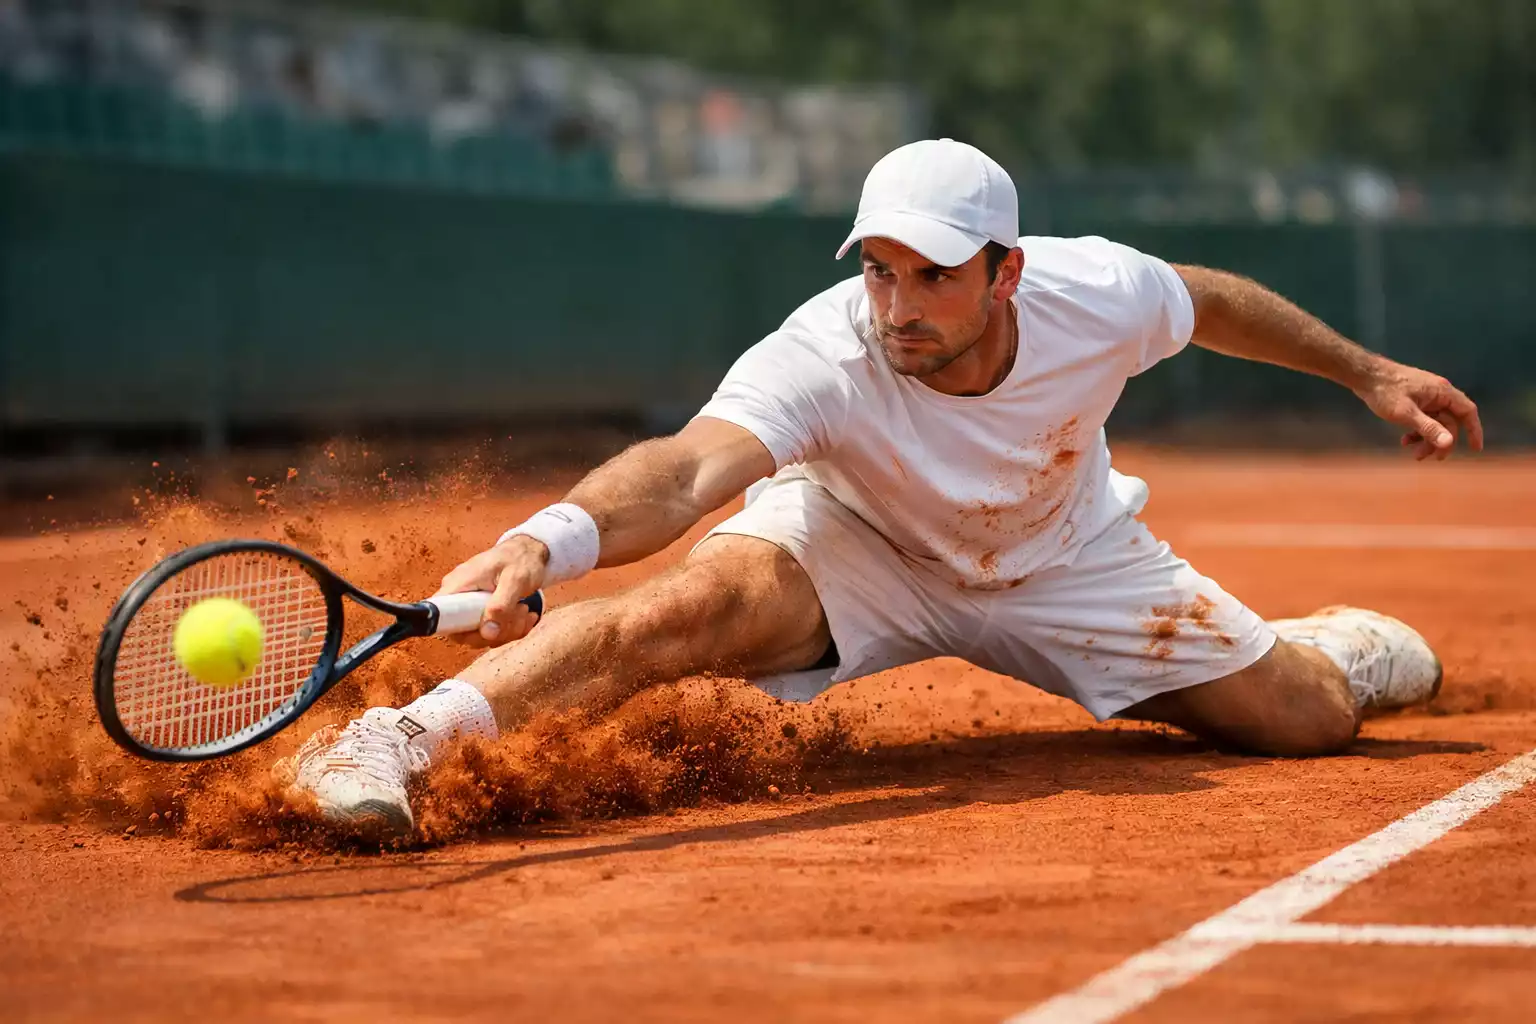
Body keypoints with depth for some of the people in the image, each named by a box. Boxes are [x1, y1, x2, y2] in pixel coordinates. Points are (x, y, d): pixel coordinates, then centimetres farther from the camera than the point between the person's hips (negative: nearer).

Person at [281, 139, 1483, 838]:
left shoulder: (1101, 293, -28)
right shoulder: (823, 358, -39)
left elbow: (1214, 299, -4)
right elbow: (689, 468, -58)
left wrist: (1369, 372, 9)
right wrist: (550, 538, -78)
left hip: (1060, 563, 4)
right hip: (854, 544, -3)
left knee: (1305, 718, 1)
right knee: (692, 606, -37)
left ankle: (1341, 639, 40)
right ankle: (392, 740, -37)